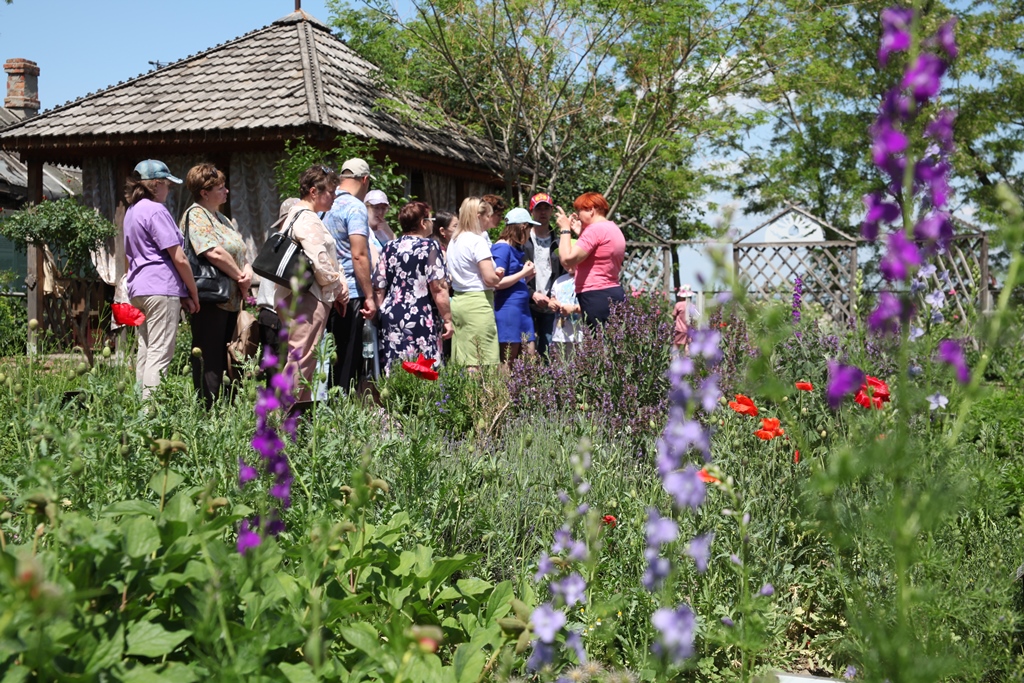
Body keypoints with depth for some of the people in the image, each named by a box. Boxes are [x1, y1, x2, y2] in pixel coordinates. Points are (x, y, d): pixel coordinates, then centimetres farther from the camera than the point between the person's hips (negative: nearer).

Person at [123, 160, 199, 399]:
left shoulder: (132, 211, 19)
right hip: (161, 288, -10)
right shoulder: (156, 211, -10)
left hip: (138, 288, 10)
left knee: (146, 351, 12)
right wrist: (193, 293, -2)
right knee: (160, 353, -10)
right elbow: (179, 258, -13)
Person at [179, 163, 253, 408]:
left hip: (231, 300, 9)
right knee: (209, 362, -7)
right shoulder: (196, 215, -7)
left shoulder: (221, 218, 21)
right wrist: (241, 277, -10)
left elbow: (240, 253, 20)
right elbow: (214, 252, -21)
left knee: (222, 360, 11)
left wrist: (248, 271, -2)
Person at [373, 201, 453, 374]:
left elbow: (378, 288, 10)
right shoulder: (429, 246, -4)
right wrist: (447, 319, -8)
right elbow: (437, 287, -12)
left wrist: (383, 312, 20)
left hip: (391, 319, 5)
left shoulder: (390, 247, 11)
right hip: (422, 320, -5)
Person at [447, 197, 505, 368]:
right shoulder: (477, 241, -11)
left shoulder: (454, 240, 14)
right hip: (477, 303, -8)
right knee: (479, 366, -7)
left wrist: (494, 273, 11)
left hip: (457, 301, 9)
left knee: (461, 364, 8)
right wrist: (499, 276, 6)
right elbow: (490, 279, -17)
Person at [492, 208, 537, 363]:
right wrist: (523, 273, -10)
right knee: (507, 363, -5)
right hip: (507, 309, -9)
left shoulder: (516, 249, 18)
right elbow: (497, 283, -17)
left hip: (522, 309, 9)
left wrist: (528, 276, 6)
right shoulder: (502, 248, -9)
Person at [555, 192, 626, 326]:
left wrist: (565, 229, -4)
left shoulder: (596, 229, -11)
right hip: (614, 294, 10)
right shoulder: (614, 229, 20)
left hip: (597, 299, -10)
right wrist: (580, 233, 23)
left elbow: (567, 260, -16)